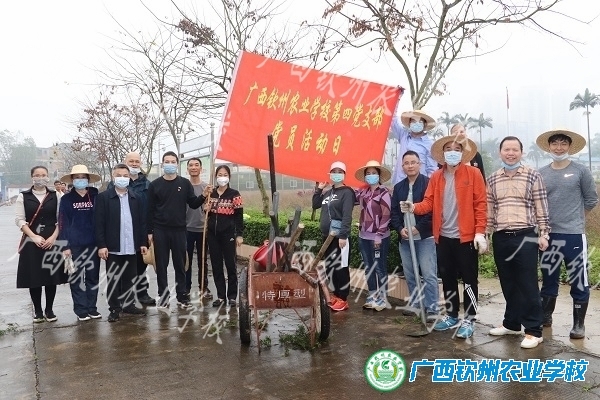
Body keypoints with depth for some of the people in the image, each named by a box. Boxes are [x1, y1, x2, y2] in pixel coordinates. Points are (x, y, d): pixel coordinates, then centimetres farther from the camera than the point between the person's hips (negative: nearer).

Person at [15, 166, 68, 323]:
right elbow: (19, 219, -2)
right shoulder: (23, 196, 4)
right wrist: (34, 237, -12)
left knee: (52, 275, 3)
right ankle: (37, 310, 16)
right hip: (31, 242, 0)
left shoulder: (55, 196, 5)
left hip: (52, 241, 0)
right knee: (34, 276, 3)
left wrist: (53, 237, -10)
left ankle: (49, 310, 16)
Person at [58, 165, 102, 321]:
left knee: (93, 276, 7)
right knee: (76, 277, 4)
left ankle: (92, 307, 18)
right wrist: (65, 246, -7)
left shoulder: (95, 196, 3)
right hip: (75, 244, -1)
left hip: (93, 243, 1)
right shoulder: (66, 199, 2)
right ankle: (81, 309, 13)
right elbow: (63, 223, -1)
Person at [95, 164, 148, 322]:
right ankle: (114, 308, 15)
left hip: (131, 246, 3)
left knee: (129, 278, 12)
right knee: (113, 279, 6)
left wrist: (143, 242, 5)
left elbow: (141, 222, 9)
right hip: (113, 247, -3)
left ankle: (129, 304, 24)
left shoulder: (135, 198, 9)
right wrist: (101, 245, -12)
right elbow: (99, 223, -6)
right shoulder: (103, 197, -2)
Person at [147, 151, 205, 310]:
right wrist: (149, 231, -1)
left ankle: (182, 296, 14)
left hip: (179, 230, 1)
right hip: (160, 231, 0)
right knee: (161, 265, 5)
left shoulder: (185, 183, 5)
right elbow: (150, 210, 2)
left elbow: (193, 204, 5)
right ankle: (163, 296, 15)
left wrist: (203, 197, -14)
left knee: (180, 264, 6)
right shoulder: (154, 185, 3)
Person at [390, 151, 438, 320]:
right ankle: (415, 303, 24)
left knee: (429, 275, -6)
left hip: (425, 236, -6)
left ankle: (432, 309, -1)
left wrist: (418, 228, -15)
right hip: (405, 238, 6)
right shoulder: (398, 187, 14)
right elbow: (394, 212, 11)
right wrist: (400, 229, -5)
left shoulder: (428, 183, -5)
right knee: (410, 274, 12)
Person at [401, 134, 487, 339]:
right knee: (448, 278, 14)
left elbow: (480, 204, -7)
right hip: (443, 237, 5)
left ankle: (468, 320, 14)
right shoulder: (436, 177, 9)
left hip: (466, 237, -4)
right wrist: (414, 207, -18)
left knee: (468, 279, 4)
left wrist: (480, 232, -14)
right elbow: (429, 202, 2)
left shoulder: (473, 174, -3)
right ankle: (451, 315, 28)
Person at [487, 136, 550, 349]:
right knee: (508, 283, 12)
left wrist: (543, 234, -5)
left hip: (525, 237, -4)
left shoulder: (533, 176, 0)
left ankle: (534, 330, 5)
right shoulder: (492, 180, 9)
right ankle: (511, 323, 26)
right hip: (501, 238, 4)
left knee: (528, 284, -2)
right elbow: (489, 210, 12)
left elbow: (541, 208, 0)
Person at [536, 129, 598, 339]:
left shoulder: (580, 171, -3)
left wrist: (574, 217, 7)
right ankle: (545, 316, 29)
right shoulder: (541, 174, 4)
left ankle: (579, 324, 16)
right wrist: (546, 220, 5)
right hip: (549, 235, 3)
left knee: (579, 282, 4)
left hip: (574, 234, -3)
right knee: (549, 280, 15)